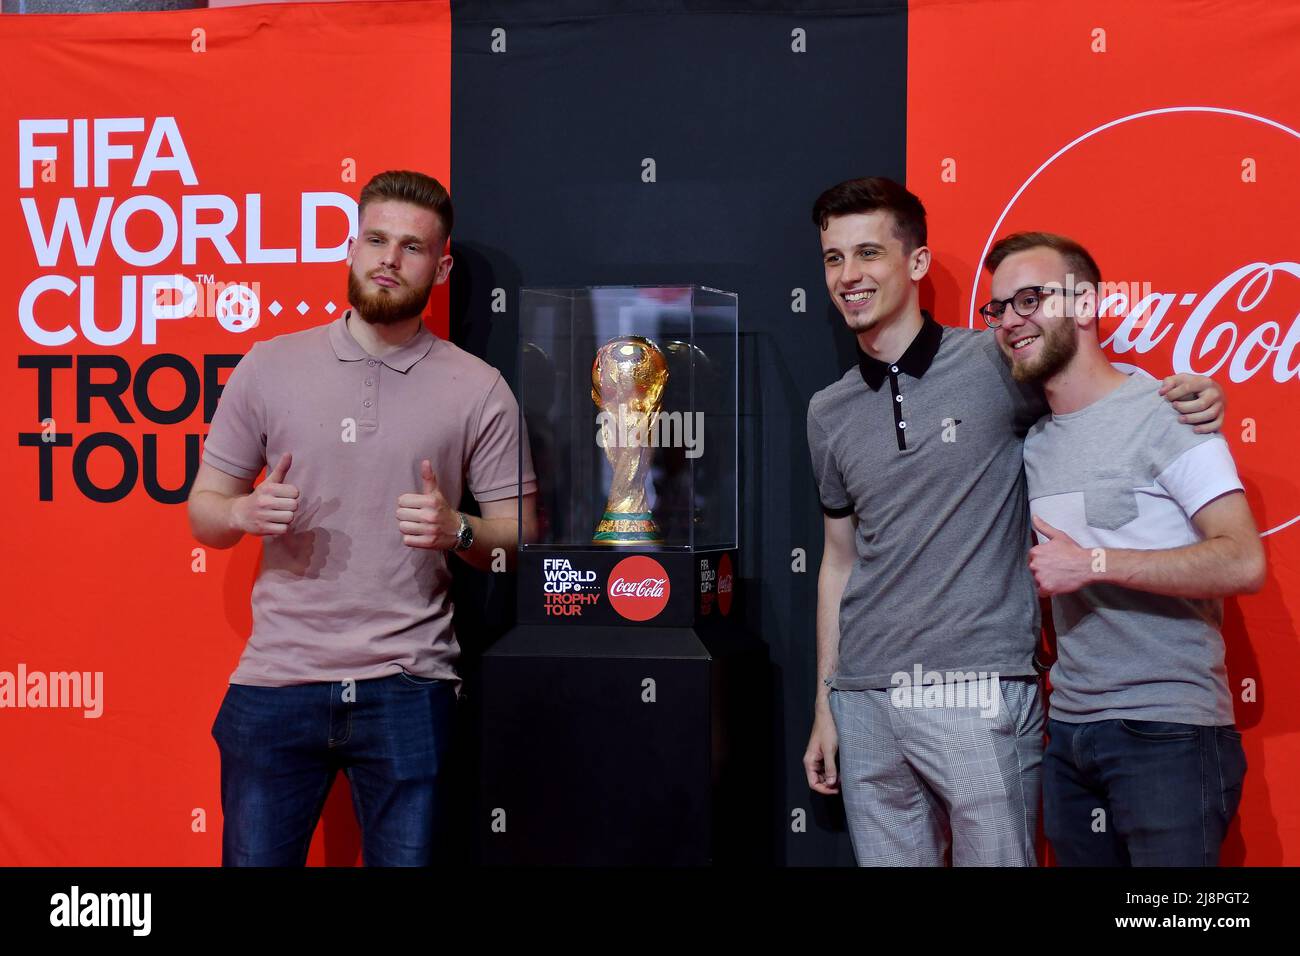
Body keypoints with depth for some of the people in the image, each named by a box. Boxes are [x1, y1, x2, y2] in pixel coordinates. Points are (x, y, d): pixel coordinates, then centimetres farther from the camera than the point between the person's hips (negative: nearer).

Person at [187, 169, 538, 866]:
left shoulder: (478, 389, 2)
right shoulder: (268, 366, 5)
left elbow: (520, 536, 4)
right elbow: (203, 512, 9)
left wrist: (457, 530, -16)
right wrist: (246, 512, -12)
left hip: (408, 687, -1)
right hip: (277, 678, 1)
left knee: (406, 856, 7)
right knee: (254, 856, 7)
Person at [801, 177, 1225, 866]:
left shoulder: (996, 366, -3)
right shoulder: (829, 414, 11)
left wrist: (1192, 397, -13)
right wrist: (824, 706, 16)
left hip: (980, 694, -4)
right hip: (865, 704, 4)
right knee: (887, 858, 11)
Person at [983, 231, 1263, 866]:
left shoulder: (1163, 413, -10)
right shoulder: (1032, 440, 12)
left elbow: (1243, 563, -19)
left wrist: (1092, 563, -19)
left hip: (1167, 735, -6)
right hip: (1067, 730, 7)